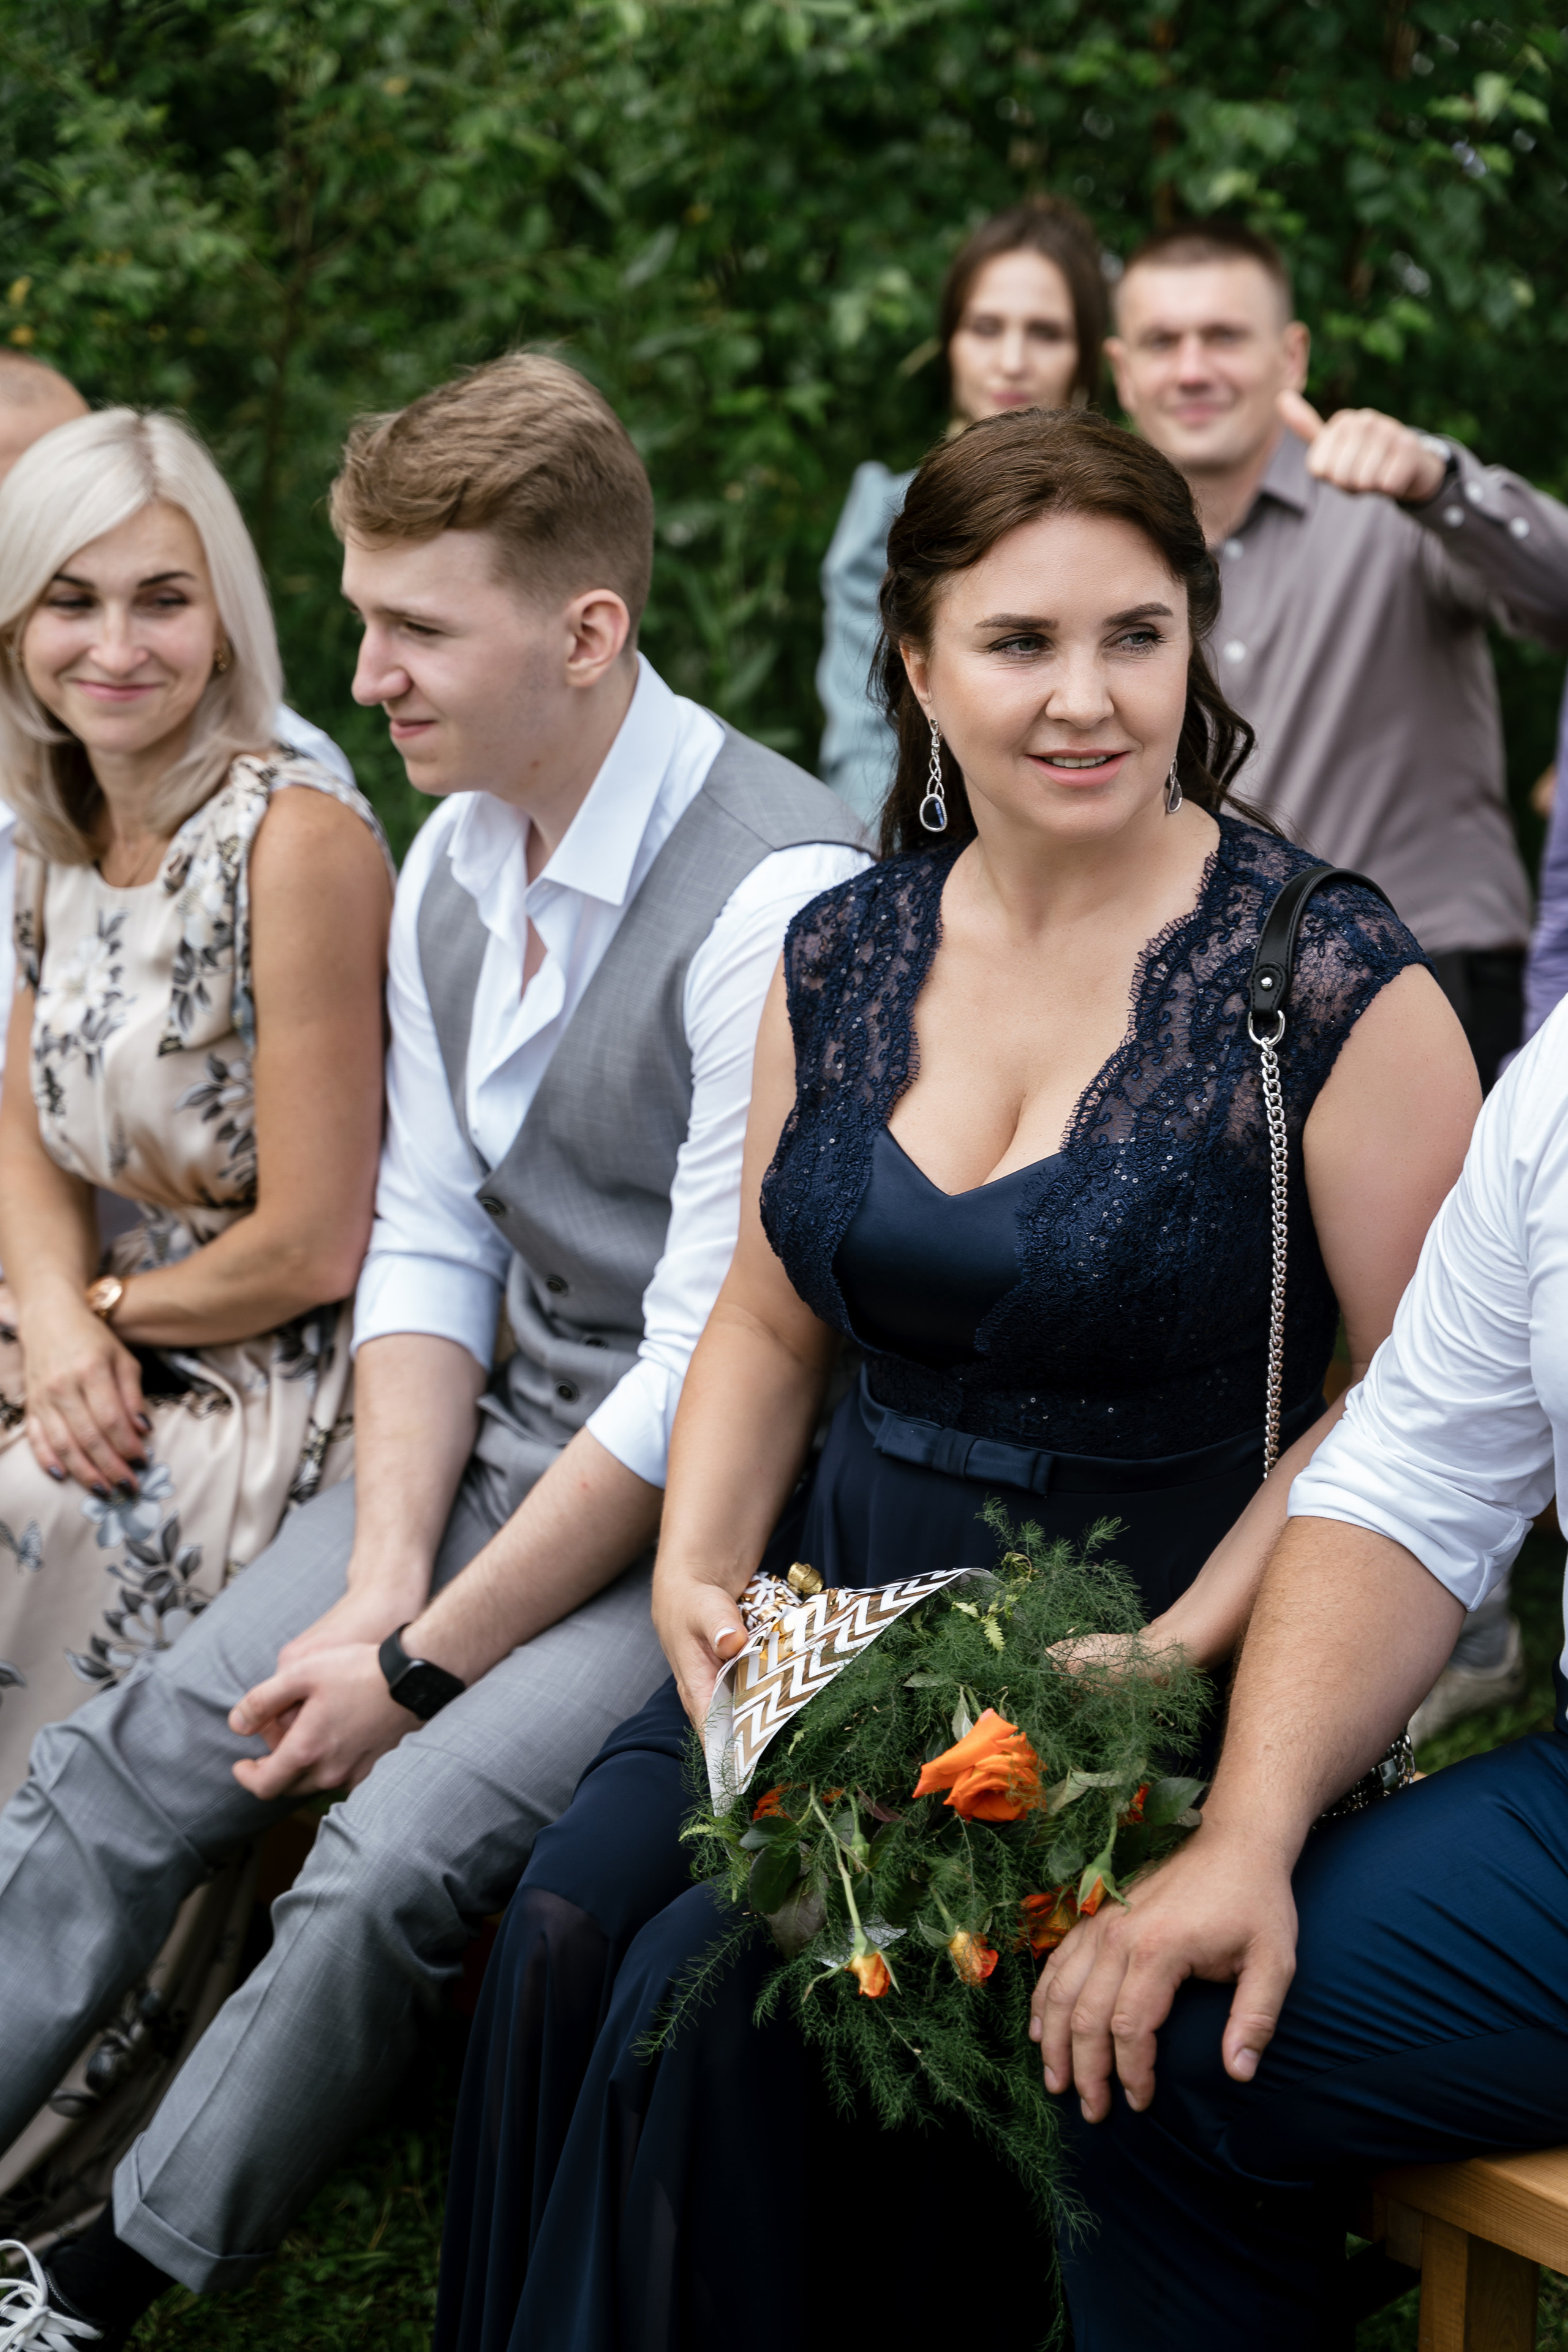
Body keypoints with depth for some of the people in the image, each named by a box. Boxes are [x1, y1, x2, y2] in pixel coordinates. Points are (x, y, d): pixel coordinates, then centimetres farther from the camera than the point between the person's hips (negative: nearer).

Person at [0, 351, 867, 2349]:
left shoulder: (778, 898, -23)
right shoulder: (453, 862, 4)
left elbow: (712, 1375, -22)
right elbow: (425, 1244, 8)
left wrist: (426, 1663, -17)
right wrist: (383, 1574, -7)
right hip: (498, 1434, 8)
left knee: (397, 1848, -23)